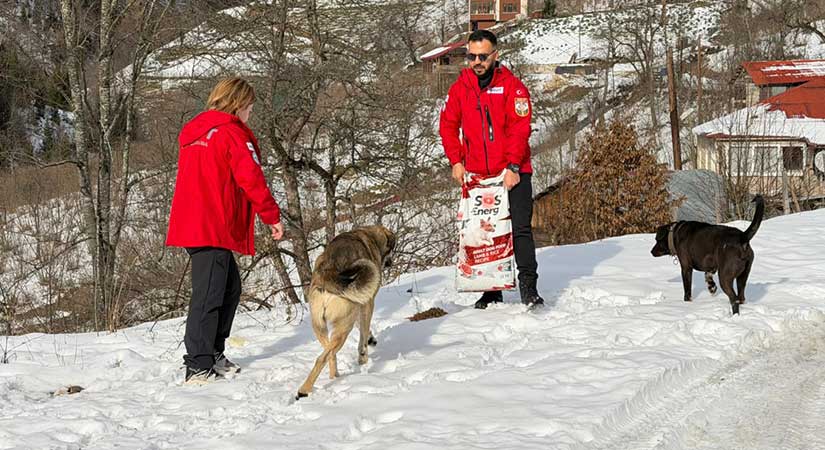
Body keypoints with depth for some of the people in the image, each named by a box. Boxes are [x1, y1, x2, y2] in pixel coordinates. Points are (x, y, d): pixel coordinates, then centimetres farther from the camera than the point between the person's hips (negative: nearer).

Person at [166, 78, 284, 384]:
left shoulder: (193, 133, 19)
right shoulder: (232, 132, -7)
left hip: (191, 225, 9)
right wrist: (272, 216, -2)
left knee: (229, 288, 18)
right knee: (208, 296, -10)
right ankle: (198, 367, -12)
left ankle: (213, 355, 22)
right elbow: (251, 179, -12)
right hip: (214, 228, -9)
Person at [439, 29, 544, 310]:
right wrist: (456, 161, 2)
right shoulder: (460, 88, 7)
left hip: (512, 173, -4)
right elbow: (448, 126, 13)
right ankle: (491, 291, 15)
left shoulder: (512, 86, -5)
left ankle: (528, 287, -7)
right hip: (476, 175, 4)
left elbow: (520, 129, -11)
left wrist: (513, 166, -19)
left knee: (520, 229, -9)